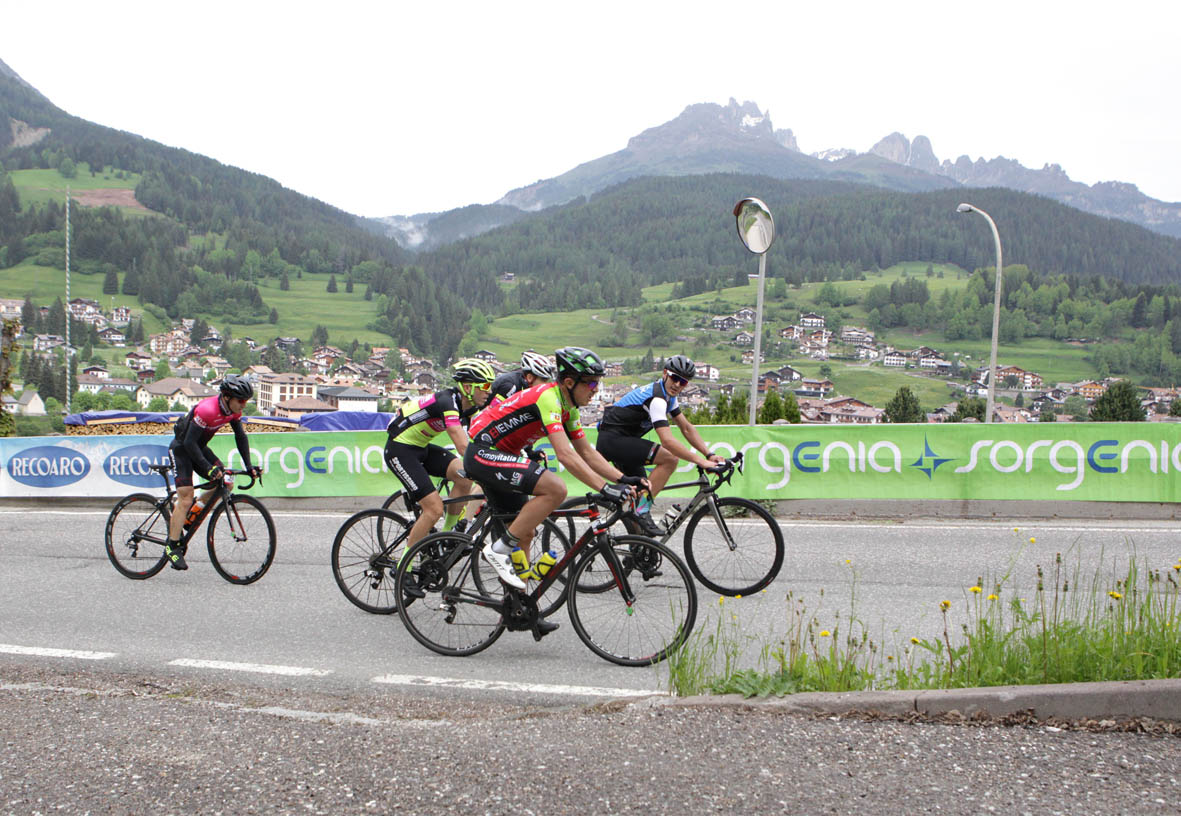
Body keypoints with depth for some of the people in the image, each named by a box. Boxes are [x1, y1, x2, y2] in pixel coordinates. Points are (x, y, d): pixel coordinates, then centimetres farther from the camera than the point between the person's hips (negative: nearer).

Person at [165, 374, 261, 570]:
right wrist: (208, 468, -37)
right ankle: (172, 547, -7)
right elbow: (189, 442, -32)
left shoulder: (233, 409, -9)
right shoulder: (207, 409, -32)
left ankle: (187, 517, 11)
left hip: (199, 447, 8)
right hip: (181, 449, -8)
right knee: (186, 498, -14)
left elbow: (240, 437, 1)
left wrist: (249, 466, -6)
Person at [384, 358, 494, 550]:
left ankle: (448, 534, 5)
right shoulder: (447, 403, -28)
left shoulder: (469, 406, -1)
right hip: (400, 450, -8)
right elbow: (464, 447, -36)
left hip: (421, 447, 8)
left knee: (464, 476, -11)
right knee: (435, 508, -15)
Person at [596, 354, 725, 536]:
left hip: (622, 441, 11)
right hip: (612, 439, -11)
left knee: (642, 490, 14)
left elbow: (687, 428, 12)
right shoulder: (656, 398, -23)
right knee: (670, 459, -21)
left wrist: (709, 455, 1)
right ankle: (642, 512, -19)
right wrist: (701, 461, -33)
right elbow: (668, 441, -32)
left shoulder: (668, 395, 11)